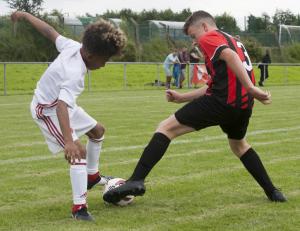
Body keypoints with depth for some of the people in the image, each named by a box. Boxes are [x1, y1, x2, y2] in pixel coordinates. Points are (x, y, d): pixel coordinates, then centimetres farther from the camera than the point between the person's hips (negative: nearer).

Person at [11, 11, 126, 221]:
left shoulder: (73, 46, -14)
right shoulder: (74, 74, -37)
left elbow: (50, 31, 0)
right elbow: (62, 106, -49)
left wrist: (25, 15, 16)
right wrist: (69, 142, -59)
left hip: (62, 103, 10)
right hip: (48, 110, -10)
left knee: (98, 131, 21)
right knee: (78, 152, -23)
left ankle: (92, 176, 40)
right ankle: (79, 207, -21)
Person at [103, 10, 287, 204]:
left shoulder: (209, 37, 4)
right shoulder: (230, 40, 31)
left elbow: (229, 55, -18)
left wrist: (251, 88, -28)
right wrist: (182, 97, 28)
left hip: (223, 101, -8)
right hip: (244, 104, 8)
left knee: (166, 128, -3)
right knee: (239, 145, 35)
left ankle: (136, 180, -16)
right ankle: (272, 192, 35)